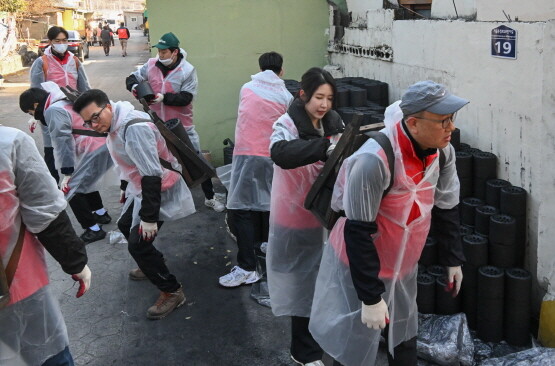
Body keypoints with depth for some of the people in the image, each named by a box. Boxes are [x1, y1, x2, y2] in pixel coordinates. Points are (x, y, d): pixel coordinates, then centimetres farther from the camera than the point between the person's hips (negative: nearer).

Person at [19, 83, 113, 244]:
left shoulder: (53, 111, -9)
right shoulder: (64, 102, 20)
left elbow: (63, 141, -15)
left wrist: (67, 173, -14)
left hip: (95, 151, -10)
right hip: (104, 145, 10)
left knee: (70, 189, -4)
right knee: (83, 181, 28)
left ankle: (93, 229, -1)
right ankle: (101, 213, 39)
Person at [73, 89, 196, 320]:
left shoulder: (134, 128, -30)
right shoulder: (114, 126, 2)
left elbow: (152, 174, -32)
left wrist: (149, 217, -28)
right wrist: (127, 193, 25)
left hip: (160, 191, -10)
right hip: (141, 188, 10)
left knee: (138, 243, -12)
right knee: (125, 225, 25)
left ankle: (172, 292, 3)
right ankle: (152, 265, 46)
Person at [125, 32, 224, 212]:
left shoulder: (187, 70, -14)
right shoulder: (151, 65, -2)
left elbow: (186, 98, -21)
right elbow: (132, 78, 8)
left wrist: (163, 97, -30)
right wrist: (134, 86, -15)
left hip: (181, 124, -3)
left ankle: (209, 198, 16)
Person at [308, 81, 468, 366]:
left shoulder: (442, 152, -9)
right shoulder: (374, 160, -33)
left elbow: (446, 208, 6)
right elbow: (358, 233, -28)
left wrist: (453, 259, 12)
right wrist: (370, 296, -24)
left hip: (403, 265, 7)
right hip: (359, 264, -7)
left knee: (404, 338, 22)